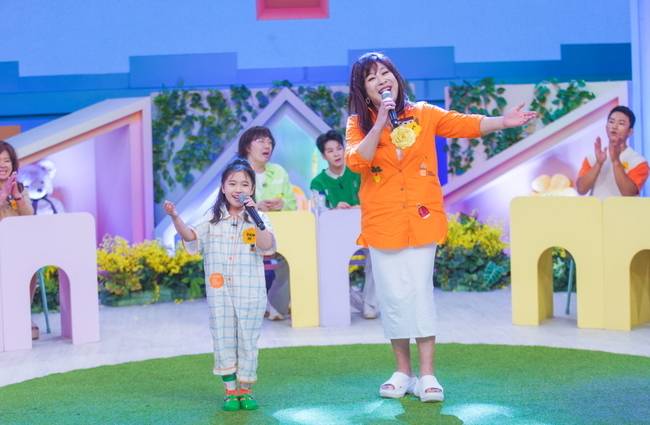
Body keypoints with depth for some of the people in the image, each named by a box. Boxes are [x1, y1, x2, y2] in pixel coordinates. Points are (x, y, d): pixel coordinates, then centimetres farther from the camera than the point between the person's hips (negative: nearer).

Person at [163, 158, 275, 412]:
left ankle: (246, 390, 18)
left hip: (250, 295, -1)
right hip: (220, 294, 2)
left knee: (248, 342, 6)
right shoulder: (214, 220, 6)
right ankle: (230, 391, 15)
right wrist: (175, 218, -23)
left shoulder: (258, 219, 0)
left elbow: (267, 246, -16)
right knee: (224, 342, 5)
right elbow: (191, 237, -6)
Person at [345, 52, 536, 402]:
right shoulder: (359, 123, 1)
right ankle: (403, 372, 16)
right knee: (393, 296, 4)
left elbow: (466, 124, -2)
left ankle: (427, 375, 1)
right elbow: (357, 162, -16)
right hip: (382, 223, 0)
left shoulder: (422, 114, 4)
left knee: (421, 292, -3)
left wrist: (503, 121, -15)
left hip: (421, 219, 0)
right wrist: (381, 121, -21)